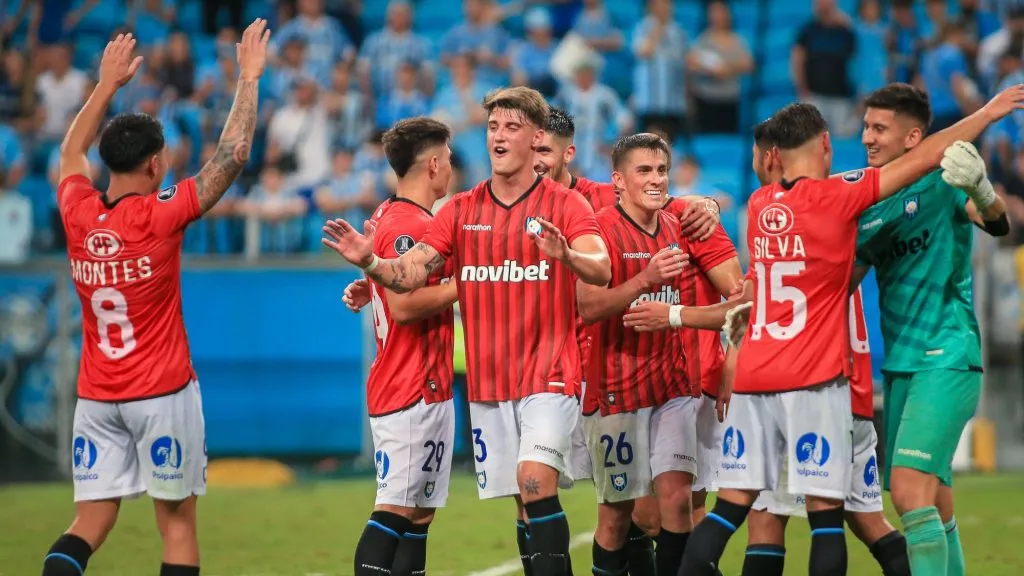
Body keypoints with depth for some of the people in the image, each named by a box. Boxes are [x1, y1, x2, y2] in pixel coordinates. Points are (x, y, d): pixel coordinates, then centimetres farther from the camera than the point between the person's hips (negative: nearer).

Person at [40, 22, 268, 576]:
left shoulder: (78, 215, 0)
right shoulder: (160, 217, -13)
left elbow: (72, 152, 22)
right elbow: (233, 155, -8)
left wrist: (107, 84, 29)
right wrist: (248, 78, 1)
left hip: (95, 396, 5)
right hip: (163, 392, -5)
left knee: (89, 524, 4)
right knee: (177, 521, 4)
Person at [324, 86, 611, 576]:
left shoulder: (565, 205, -4)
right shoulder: (460, 212, 7)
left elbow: (601, 270, -19)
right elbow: (408, 274, 0)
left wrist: (566, 255, -41)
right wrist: (369, 263, -22)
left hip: (548, 376, -4)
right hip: (488, 383, 4)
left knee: (536, 482, -21)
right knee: (526, 503, 8)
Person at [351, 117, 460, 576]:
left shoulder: (390, 217, 17)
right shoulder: (408, 225, -15)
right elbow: (404, 304, -23)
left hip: (427, 391, 10)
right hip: (414, 394, -10)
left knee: (418, 513, 9)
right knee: (395, 510, -12)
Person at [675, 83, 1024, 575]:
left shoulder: (759, 204, 10)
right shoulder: (835, 196, -6)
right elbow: (923, 159, -3)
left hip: (752, 380, 6)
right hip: (813, 381, -6)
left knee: (731, 507, 7)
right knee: (825, 512, -3)